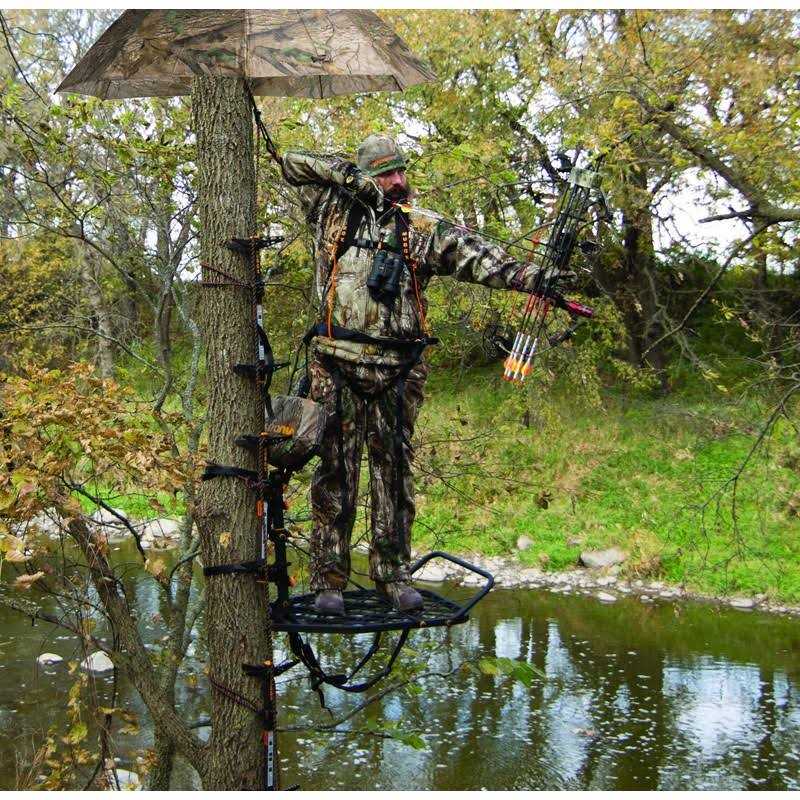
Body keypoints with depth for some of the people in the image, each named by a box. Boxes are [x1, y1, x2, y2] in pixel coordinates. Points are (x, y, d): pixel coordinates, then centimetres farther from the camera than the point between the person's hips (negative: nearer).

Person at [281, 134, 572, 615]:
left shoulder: (424, 228, 8)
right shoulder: (335, 211, 10)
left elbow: (474, 255, -6)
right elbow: (293, 163, 12)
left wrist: (527, 275, -22)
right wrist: (349, 176, 1)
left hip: (398, 369, 1)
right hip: (337, 364, -1)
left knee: (394, 471, 6)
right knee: (335, 470, 0)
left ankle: (393, 574, 14)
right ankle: (329, 579, 5)